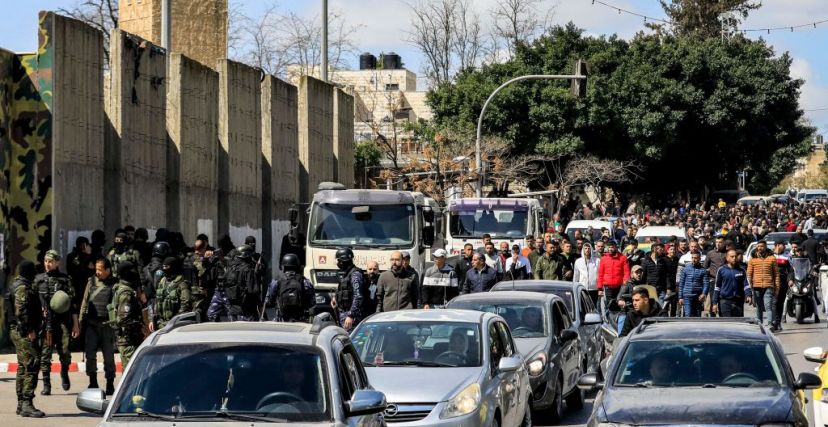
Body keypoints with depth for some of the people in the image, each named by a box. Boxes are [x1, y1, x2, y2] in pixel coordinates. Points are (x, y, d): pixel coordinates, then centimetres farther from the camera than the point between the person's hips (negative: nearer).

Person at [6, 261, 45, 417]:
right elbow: (21, 311, -22)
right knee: (32, 367, -14)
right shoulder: (23, 288, -14)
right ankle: (27, 404, -19)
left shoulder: (17, 285, 17)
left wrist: (39, 311, 28)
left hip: (18, 332, 11)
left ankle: (21, 404, 19)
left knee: (23, 367, 14)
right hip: (24, 333, -11)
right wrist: (29, 330, -21)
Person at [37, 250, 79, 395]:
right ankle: (46, 384, 4)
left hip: (63, 322, -1)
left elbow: (72, 303, 6)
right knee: (45, 353, -2)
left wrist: (76, 324, 3)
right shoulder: (38, 280, 10)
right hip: (45, 322, 1)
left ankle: (64, 374, 22)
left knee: (65, 351, -6)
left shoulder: (65, 280, 7)